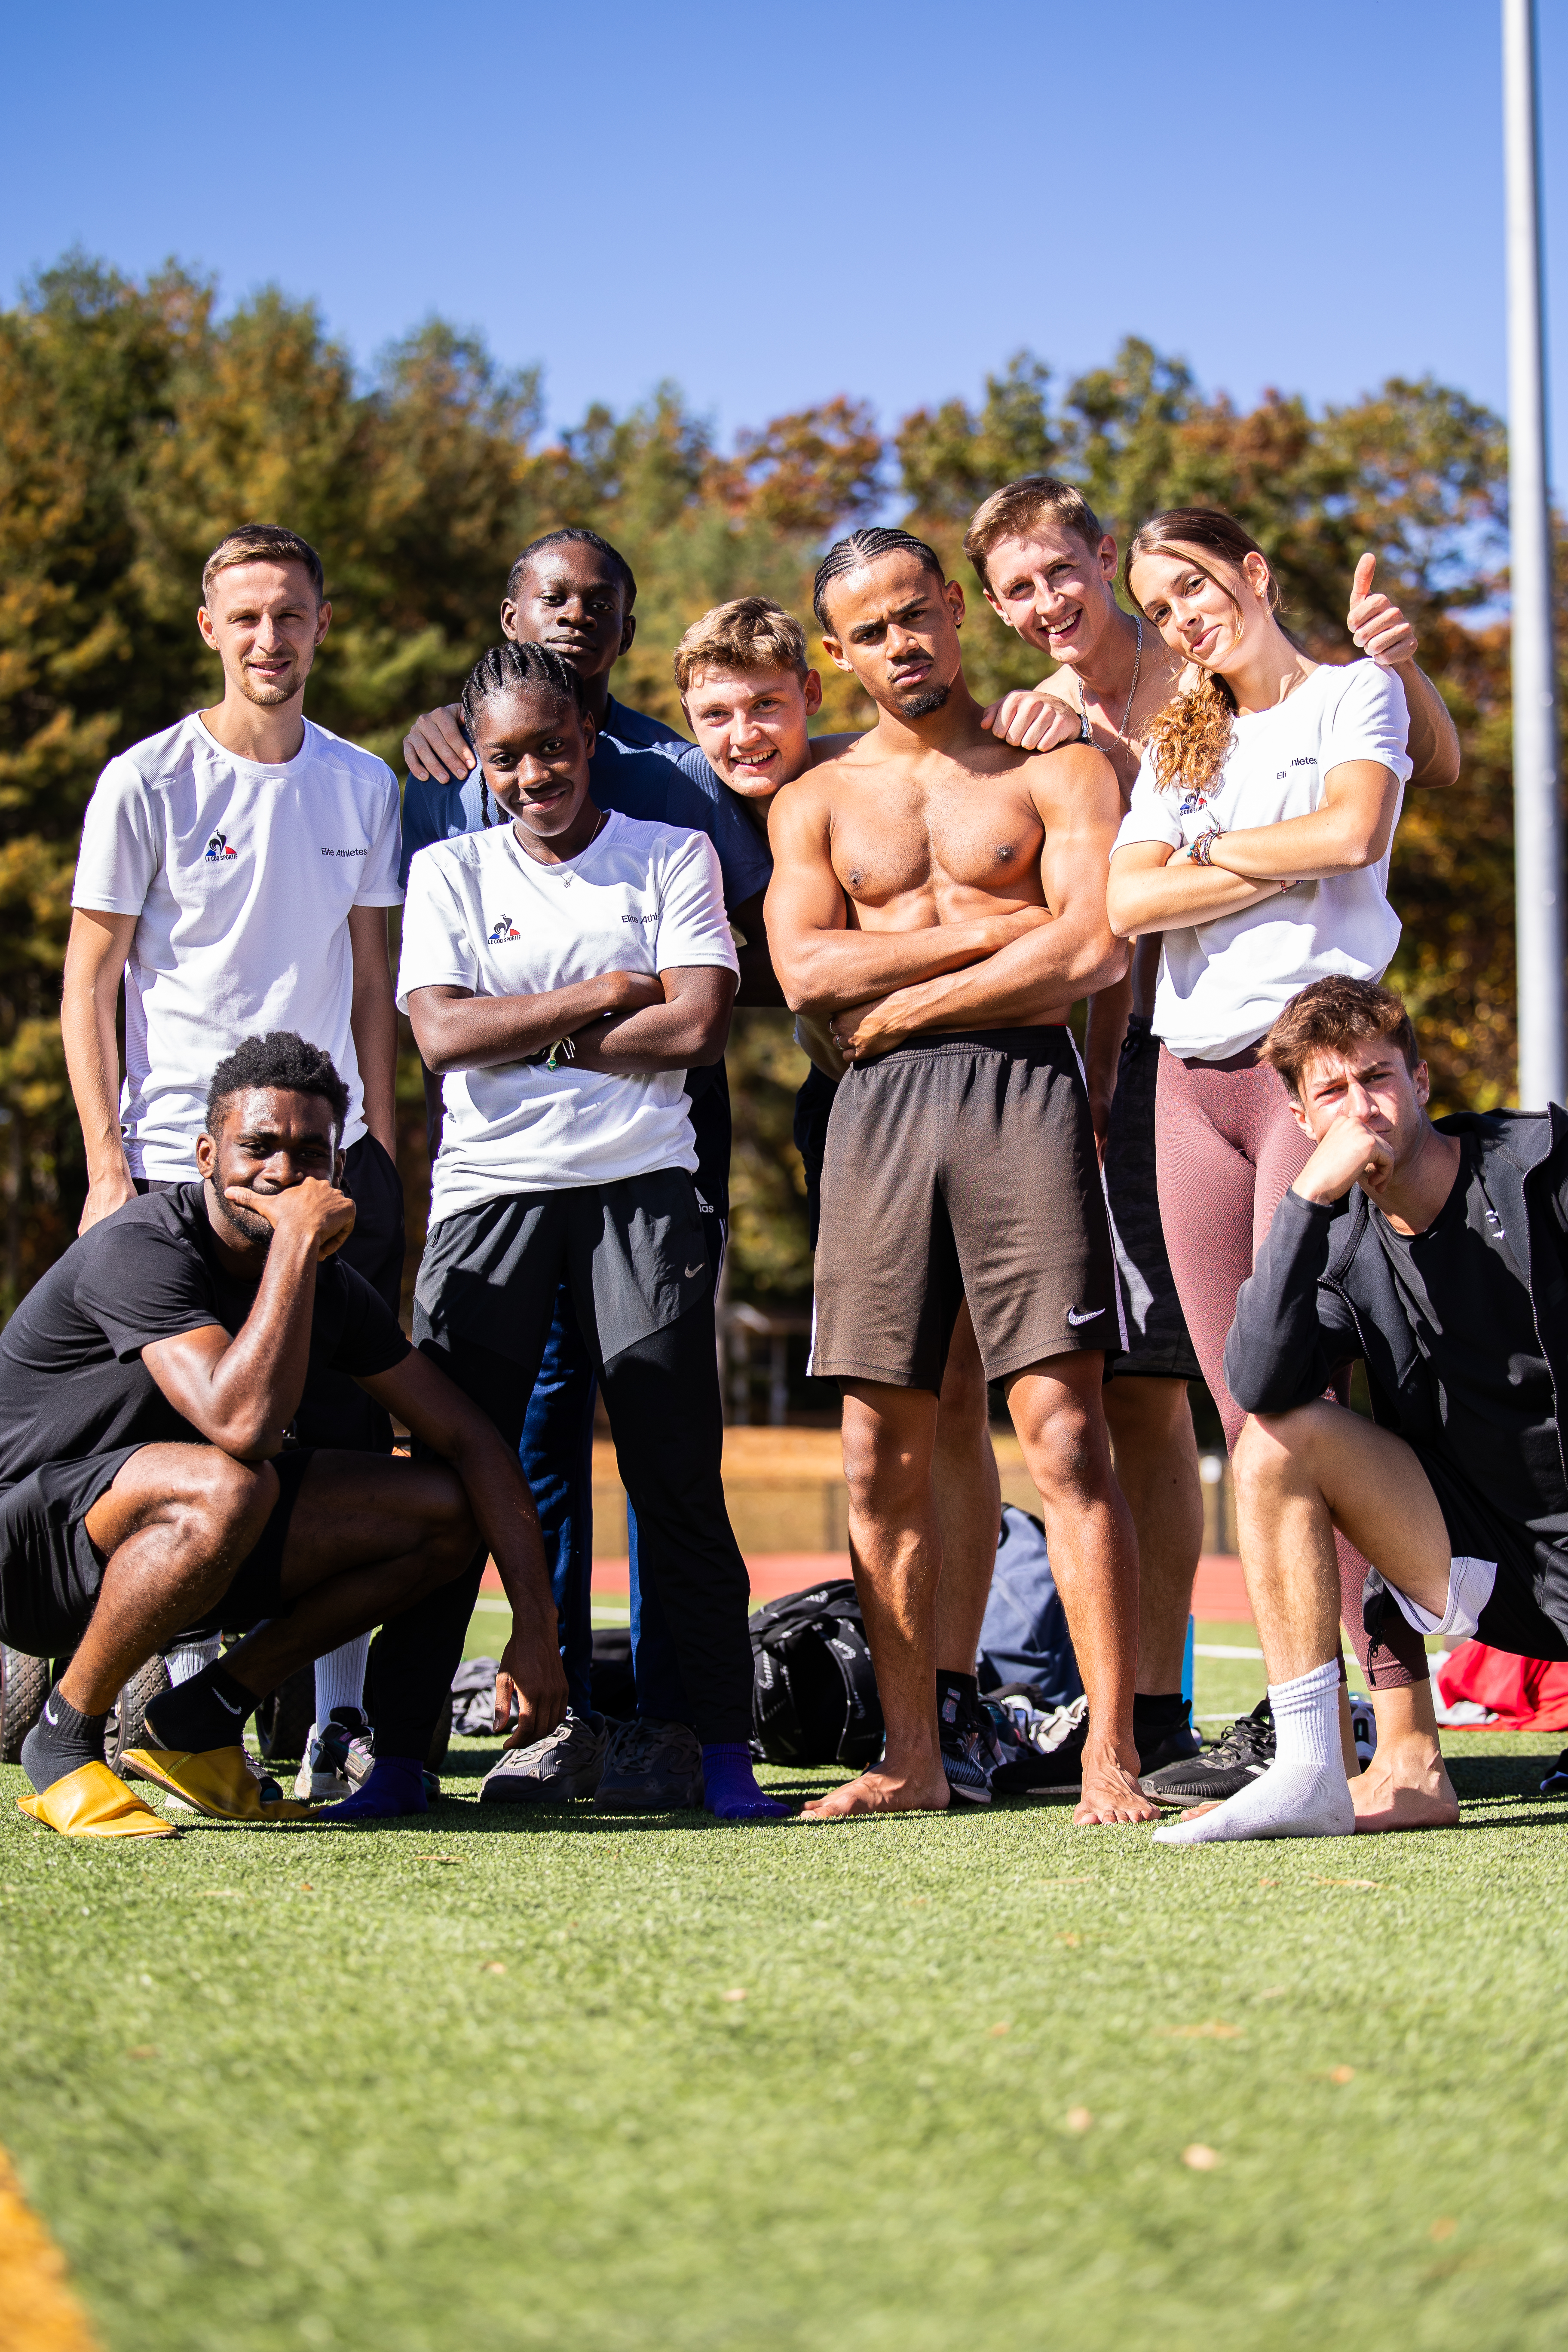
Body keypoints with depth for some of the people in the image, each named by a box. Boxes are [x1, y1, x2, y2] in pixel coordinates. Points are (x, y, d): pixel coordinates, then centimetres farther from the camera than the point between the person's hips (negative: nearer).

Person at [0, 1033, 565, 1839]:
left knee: (445, 1512, -3)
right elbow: (243, 1424, -39)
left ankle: (200, 1720, 4)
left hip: (179, 1533, 8)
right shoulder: (138, 1250, -24)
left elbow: (468, 1438, 3)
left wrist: (535, 1625, -6)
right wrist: (294, 1240, -31)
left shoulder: (327, 1283, 0)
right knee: (229, 1487, -39)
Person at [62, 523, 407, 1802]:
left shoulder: (363, 784, 11)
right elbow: (90, 983, 0)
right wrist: (108, 1162, -7)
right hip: (178, 1157, -3)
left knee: (346, 1435, 0)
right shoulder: (148, 781, -1)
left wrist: (384, 1149, 11)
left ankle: (341, 1718, 7)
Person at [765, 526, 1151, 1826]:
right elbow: (807, 969, 3)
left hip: (1024, 1089, -3)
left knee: (1063, 1433, -11)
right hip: (878, 1107, 3)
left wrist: (902, 1004, -2)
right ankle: (914, 1756, 6)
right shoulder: (817, 801, 20)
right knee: (884, 1455, 0)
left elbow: (1095, 950, -4)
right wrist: (1003, 930, -2)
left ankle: (1111, 1754, -12)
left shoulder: (1057, 767, 11)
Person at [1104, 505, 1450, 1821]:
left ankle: (1406, 1738, -16)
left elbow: (1355, 832, -13)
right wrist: (1279, 860, -4)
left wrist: (1210, 849, 0)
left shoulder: (1355, 692, 7)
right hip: (1190, 1077, 6)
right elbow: (1125, 900, 4)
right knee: (1248, 1423, 1)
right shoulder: (1175, 748, 21)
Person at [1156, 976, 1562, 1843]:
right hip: (1478, 1563, 4)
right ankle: (1310, 1774, -16)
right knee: (1276, 1440, -15)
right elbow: (1259, 1386, -20)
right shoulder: (1342, 1250, -1)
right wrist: (1309, 1195, -25)